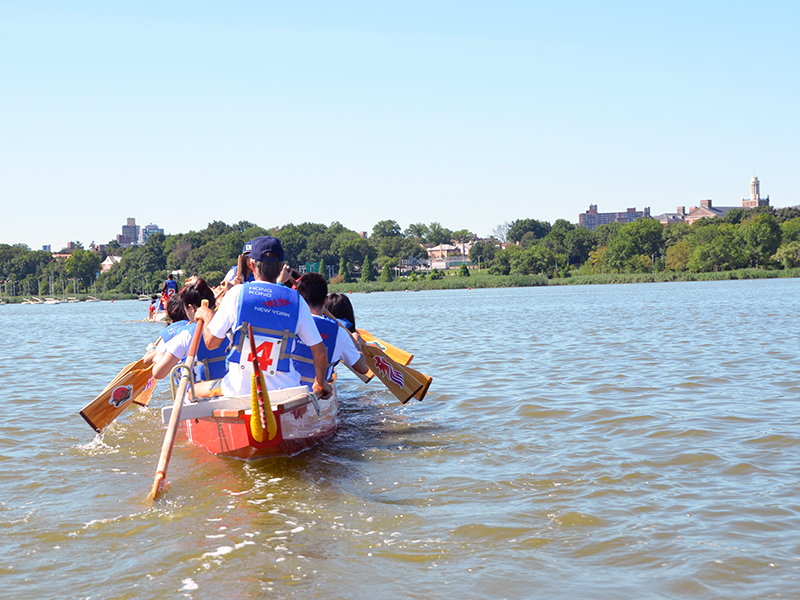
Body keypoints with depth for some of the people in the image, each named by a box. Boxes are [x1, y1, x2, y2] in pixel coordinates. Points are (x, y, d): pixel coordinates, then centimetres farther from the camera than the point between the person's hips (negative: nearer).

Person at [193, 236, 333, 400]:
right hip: (283, 390, 0)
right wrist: (320, 384, 19)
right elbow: (320, 351, 1)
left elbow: (211, 342, 0)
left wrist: (207, 316, 20)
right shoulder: (296, 300, 0)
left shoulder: (237, 293, -4)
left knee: (193, 391, 22)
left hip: (238, 389, 0)